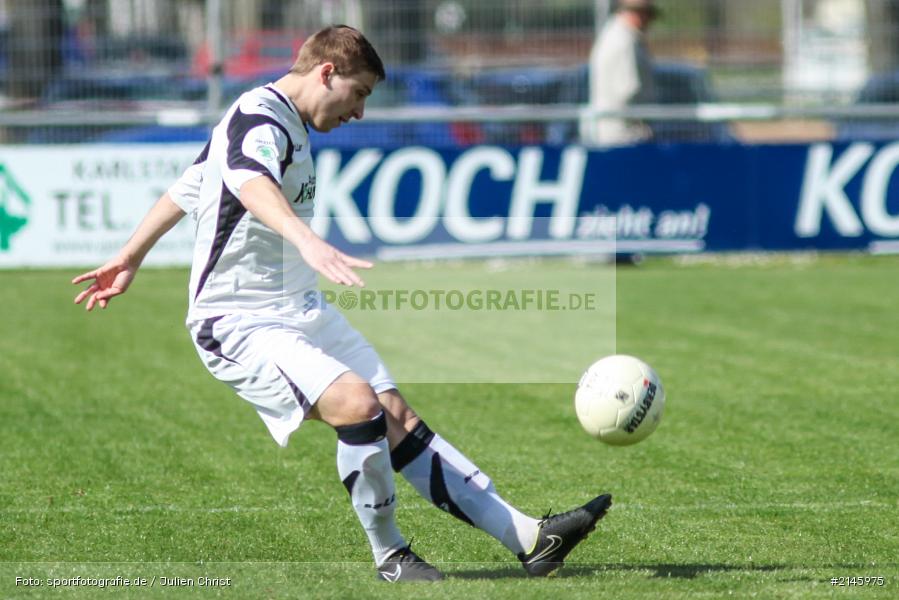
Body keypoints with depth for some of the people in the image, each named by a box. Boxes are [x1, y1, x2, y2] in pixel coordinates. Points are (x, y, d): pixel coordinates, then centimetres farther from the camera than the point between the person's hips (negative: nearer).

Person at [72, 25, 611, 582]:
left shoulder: (293, 127, 16)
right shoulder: (257, 119, -16)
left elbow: (188, 189, 28)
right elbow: (253, 186, -41)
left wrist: (129, 260, 40)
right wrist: (308, 241, -61)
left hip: (302, 309, 10)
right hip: (238, 323, -10)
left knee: (399, 417, 2)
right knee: (358, 404, -27)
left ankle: (527, 537, -1)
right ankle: (388, 556, -8)